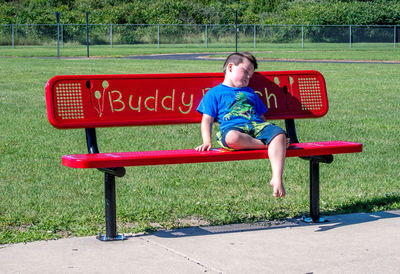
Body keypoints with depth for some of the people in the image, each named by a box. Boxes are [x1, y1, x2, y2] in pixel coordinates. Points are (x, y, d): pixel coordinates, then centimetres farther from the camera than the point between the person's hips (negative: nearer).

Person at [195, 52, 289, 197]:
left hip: (257, 126, 4)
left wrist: (271, 135, 17)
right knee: (232, 138, -43)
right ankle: (265, 145, -26)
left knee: (279, 134, -28)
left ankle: (277, 179, -38)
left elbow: (262, 117, 33)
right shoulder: (214, 93, 17)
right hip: (232, 127, -4)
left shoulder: (250, 93, 34)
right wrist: (207, 142, -9)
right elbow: (207, 120, 7)